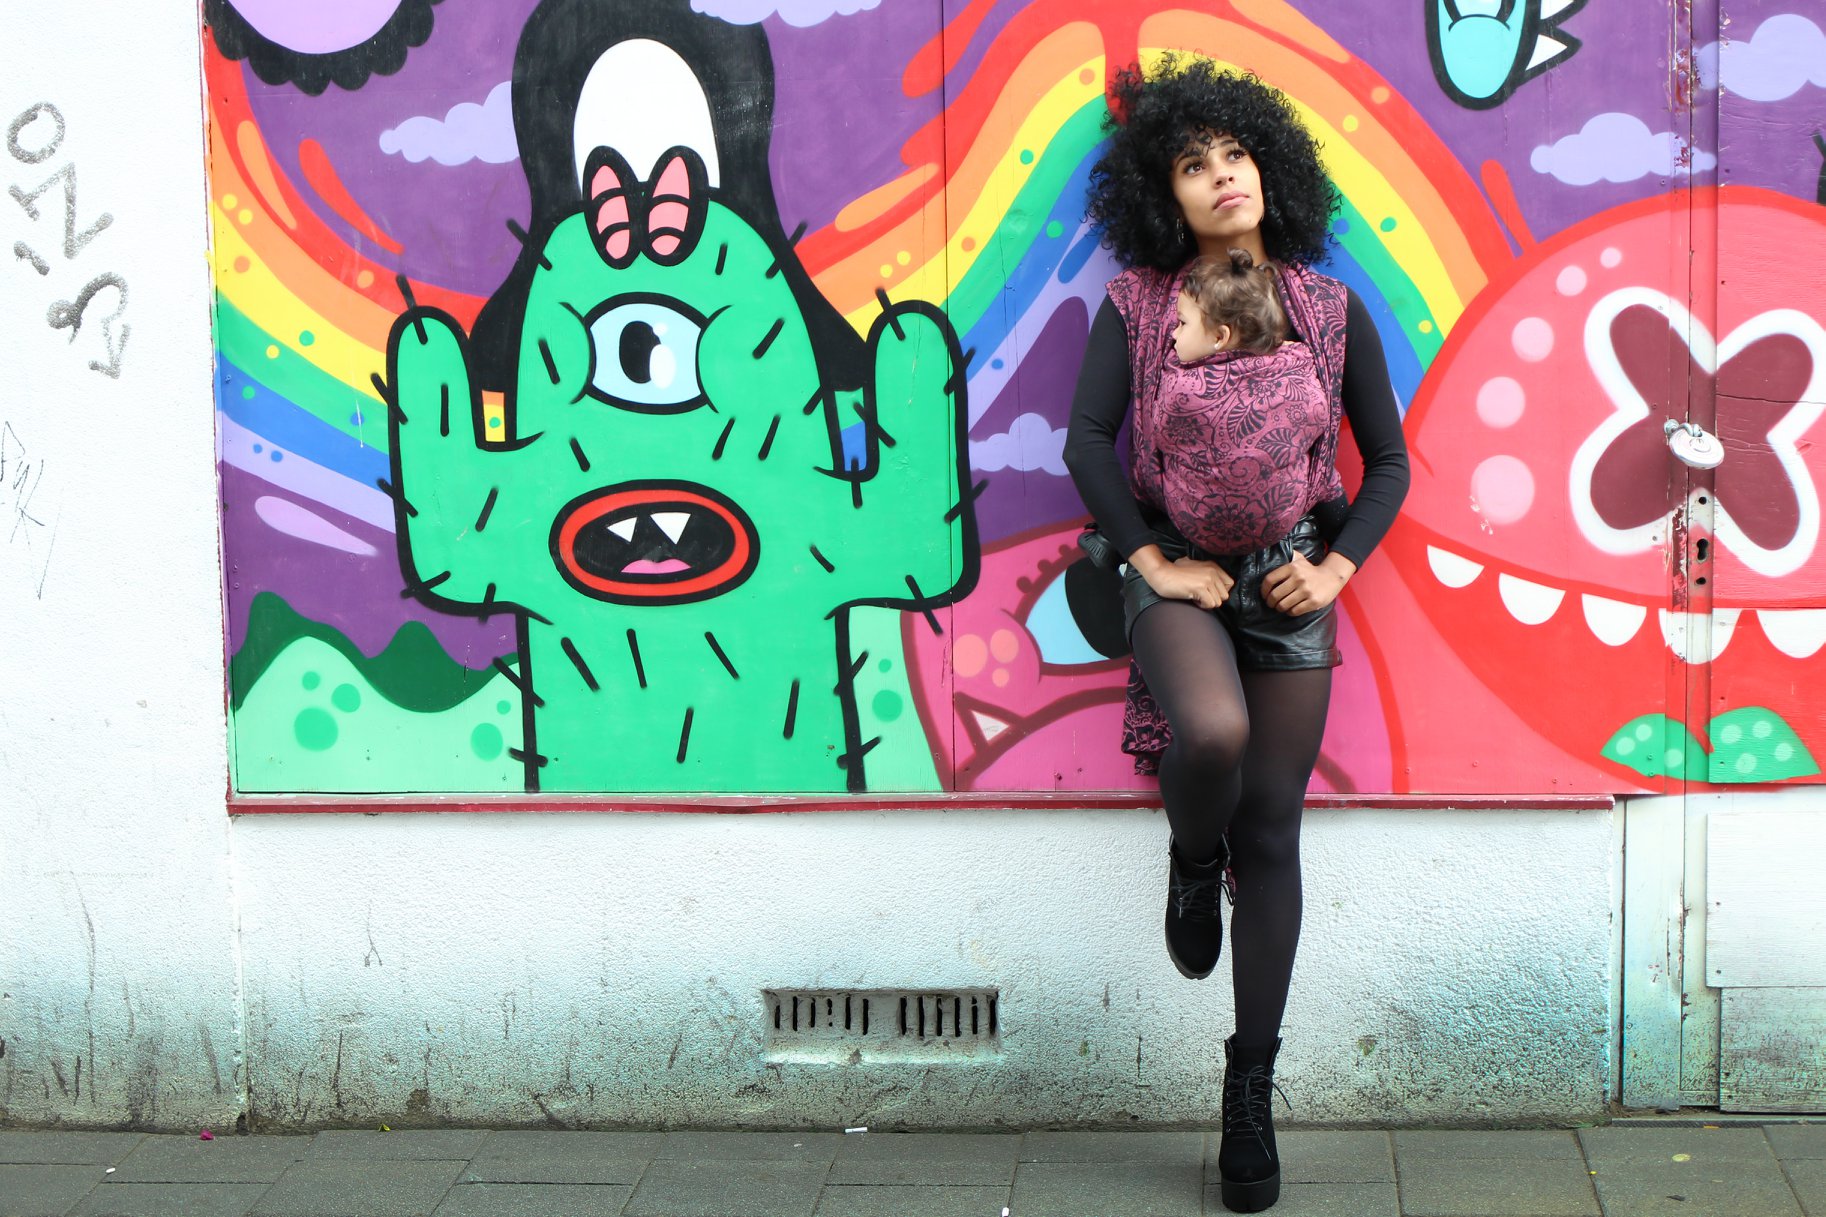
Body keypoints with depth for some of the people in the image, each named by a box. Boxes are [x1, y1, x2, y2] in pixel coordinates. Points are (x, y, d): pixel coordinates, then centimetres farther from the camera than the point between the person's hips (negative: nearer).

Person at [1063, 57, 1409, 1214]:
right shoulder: (1137, 306, 0)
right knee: (1212, 734, -34)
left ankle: (1252, 1090, 11)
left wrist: (1336, 567, -6)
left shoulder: (1331, 311, 4)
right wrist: (1153, 560, -13)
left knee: (1271, 836, 1)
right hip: (1181, 575, -2)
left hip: (1291, 581, 2)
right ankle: (1191, 865, 5)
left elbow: (1389, 460, 7)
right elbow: (1087, 439, -5)